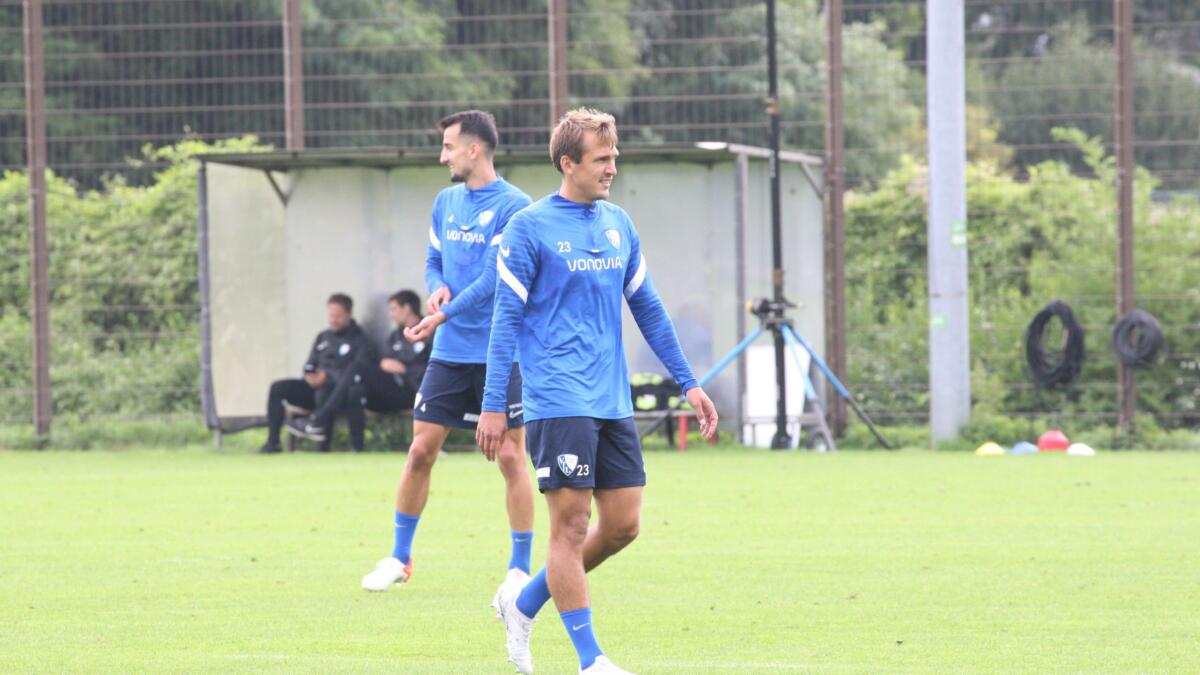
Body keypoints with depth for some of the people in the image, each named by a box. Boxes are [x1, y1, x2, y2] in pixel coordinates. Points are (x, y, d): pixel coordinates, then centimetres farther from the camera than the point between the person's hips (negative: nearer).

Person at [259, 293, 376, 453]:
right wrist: (310, 375, 1)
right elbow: (310, 366, 25)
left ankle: (324, 446, -37)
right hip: (316, 388, 8)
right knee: (277, 388, -9)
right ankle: (272, 442, -14)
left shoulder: (359, 341, 0)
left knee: (323, 393, -42)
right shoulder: (323, 337, 23)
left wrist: (327, 377, -17)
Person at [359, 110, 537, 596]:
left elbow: (494, 277, -16)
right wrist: (438, 288, -3)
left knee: (510, 456, -4)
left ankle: (520, 569, 5)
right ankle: (399, 558, 17)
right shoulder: (446, 202, 11)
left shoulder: (513, 206, -10)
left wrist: (444, 315, -17)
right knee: (421, 449, 5)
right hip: (450, 354, 6)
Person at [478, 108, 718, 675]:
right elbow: (506, 319, -5)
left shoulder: (618, 224, 12)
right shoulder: (530, 228, -6)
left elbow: (648, 309, 19)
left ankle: (523, 603, 23)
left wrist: (687, 382, 17)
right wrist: (492, 405, -9)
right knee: (571, 525, -6)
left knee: (622, 525, 5)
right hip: (558, 404, -7)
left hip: (613, 404, 7)